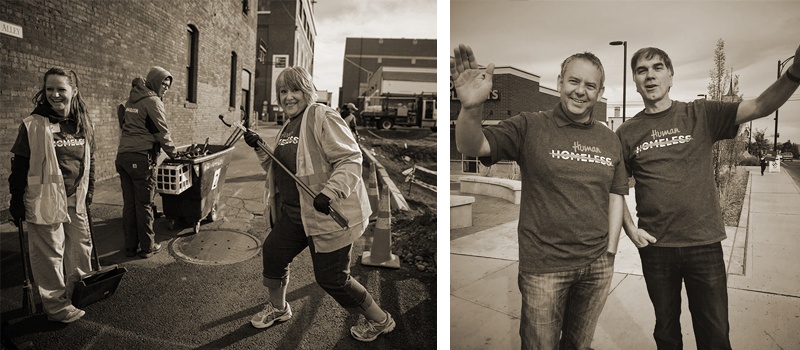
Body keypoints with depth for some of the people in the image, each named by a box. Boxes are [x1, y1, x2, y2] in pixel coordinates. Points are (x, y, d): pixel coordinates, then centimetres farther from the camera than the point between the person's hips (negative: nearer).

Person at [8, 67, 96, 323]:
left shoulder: (84, 125, 4)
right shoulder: (34, 125, -11)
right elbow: (19, 167, -7)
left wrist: (89, 192, 15)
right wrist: (17, 203, -7)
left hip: (76, 201, 5)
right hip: (45, 201, -5)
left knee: (81, 247, 15)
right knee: (50, 254, 4)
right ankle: (56, 305, 19)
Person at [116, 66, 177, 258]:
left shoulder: (131, 99, 19)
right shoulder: (153, 101, -7)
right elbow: (162, 131, -7)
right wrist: (173, 153, 6)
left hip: (122, 155, 8)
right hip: (141, 157, -8)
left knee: (129, 203, 11)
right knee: (144, 204, 1)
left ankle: (130, 246, 18)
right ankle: (147, 247, 10)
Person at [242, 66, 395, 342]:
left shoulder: (323, 118, -14)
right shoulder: (288, 127, 14)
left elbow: (351, 160, -21)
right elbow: (278, 168, 20)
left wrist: (329, 192, -34)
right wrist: (259, 148, 6)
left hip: (329, 214, -9)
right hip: (292, 213, 9)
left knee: (331, 278, -1)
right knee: (273, 253, 17)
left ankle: (379, 320, 22)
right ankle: (278, 308, 46)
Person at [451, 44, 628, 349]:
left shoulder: (609, 139, 6)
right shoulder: (530, 126, -9)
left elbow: (615, 196, 11)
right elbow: (471, 147, -20)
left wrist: (610, 252, 7)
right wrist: (471, 107, -39)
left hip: (597, 266, 5)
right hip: (543, 266, -4)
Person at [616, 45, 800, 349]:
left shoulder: (700, 115, 0)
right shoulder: (627, 133, -1)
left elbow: (761, 107, -14)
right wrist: (629, 228, -6)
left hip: (705, 244, 0)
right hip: (655, 247, 0)